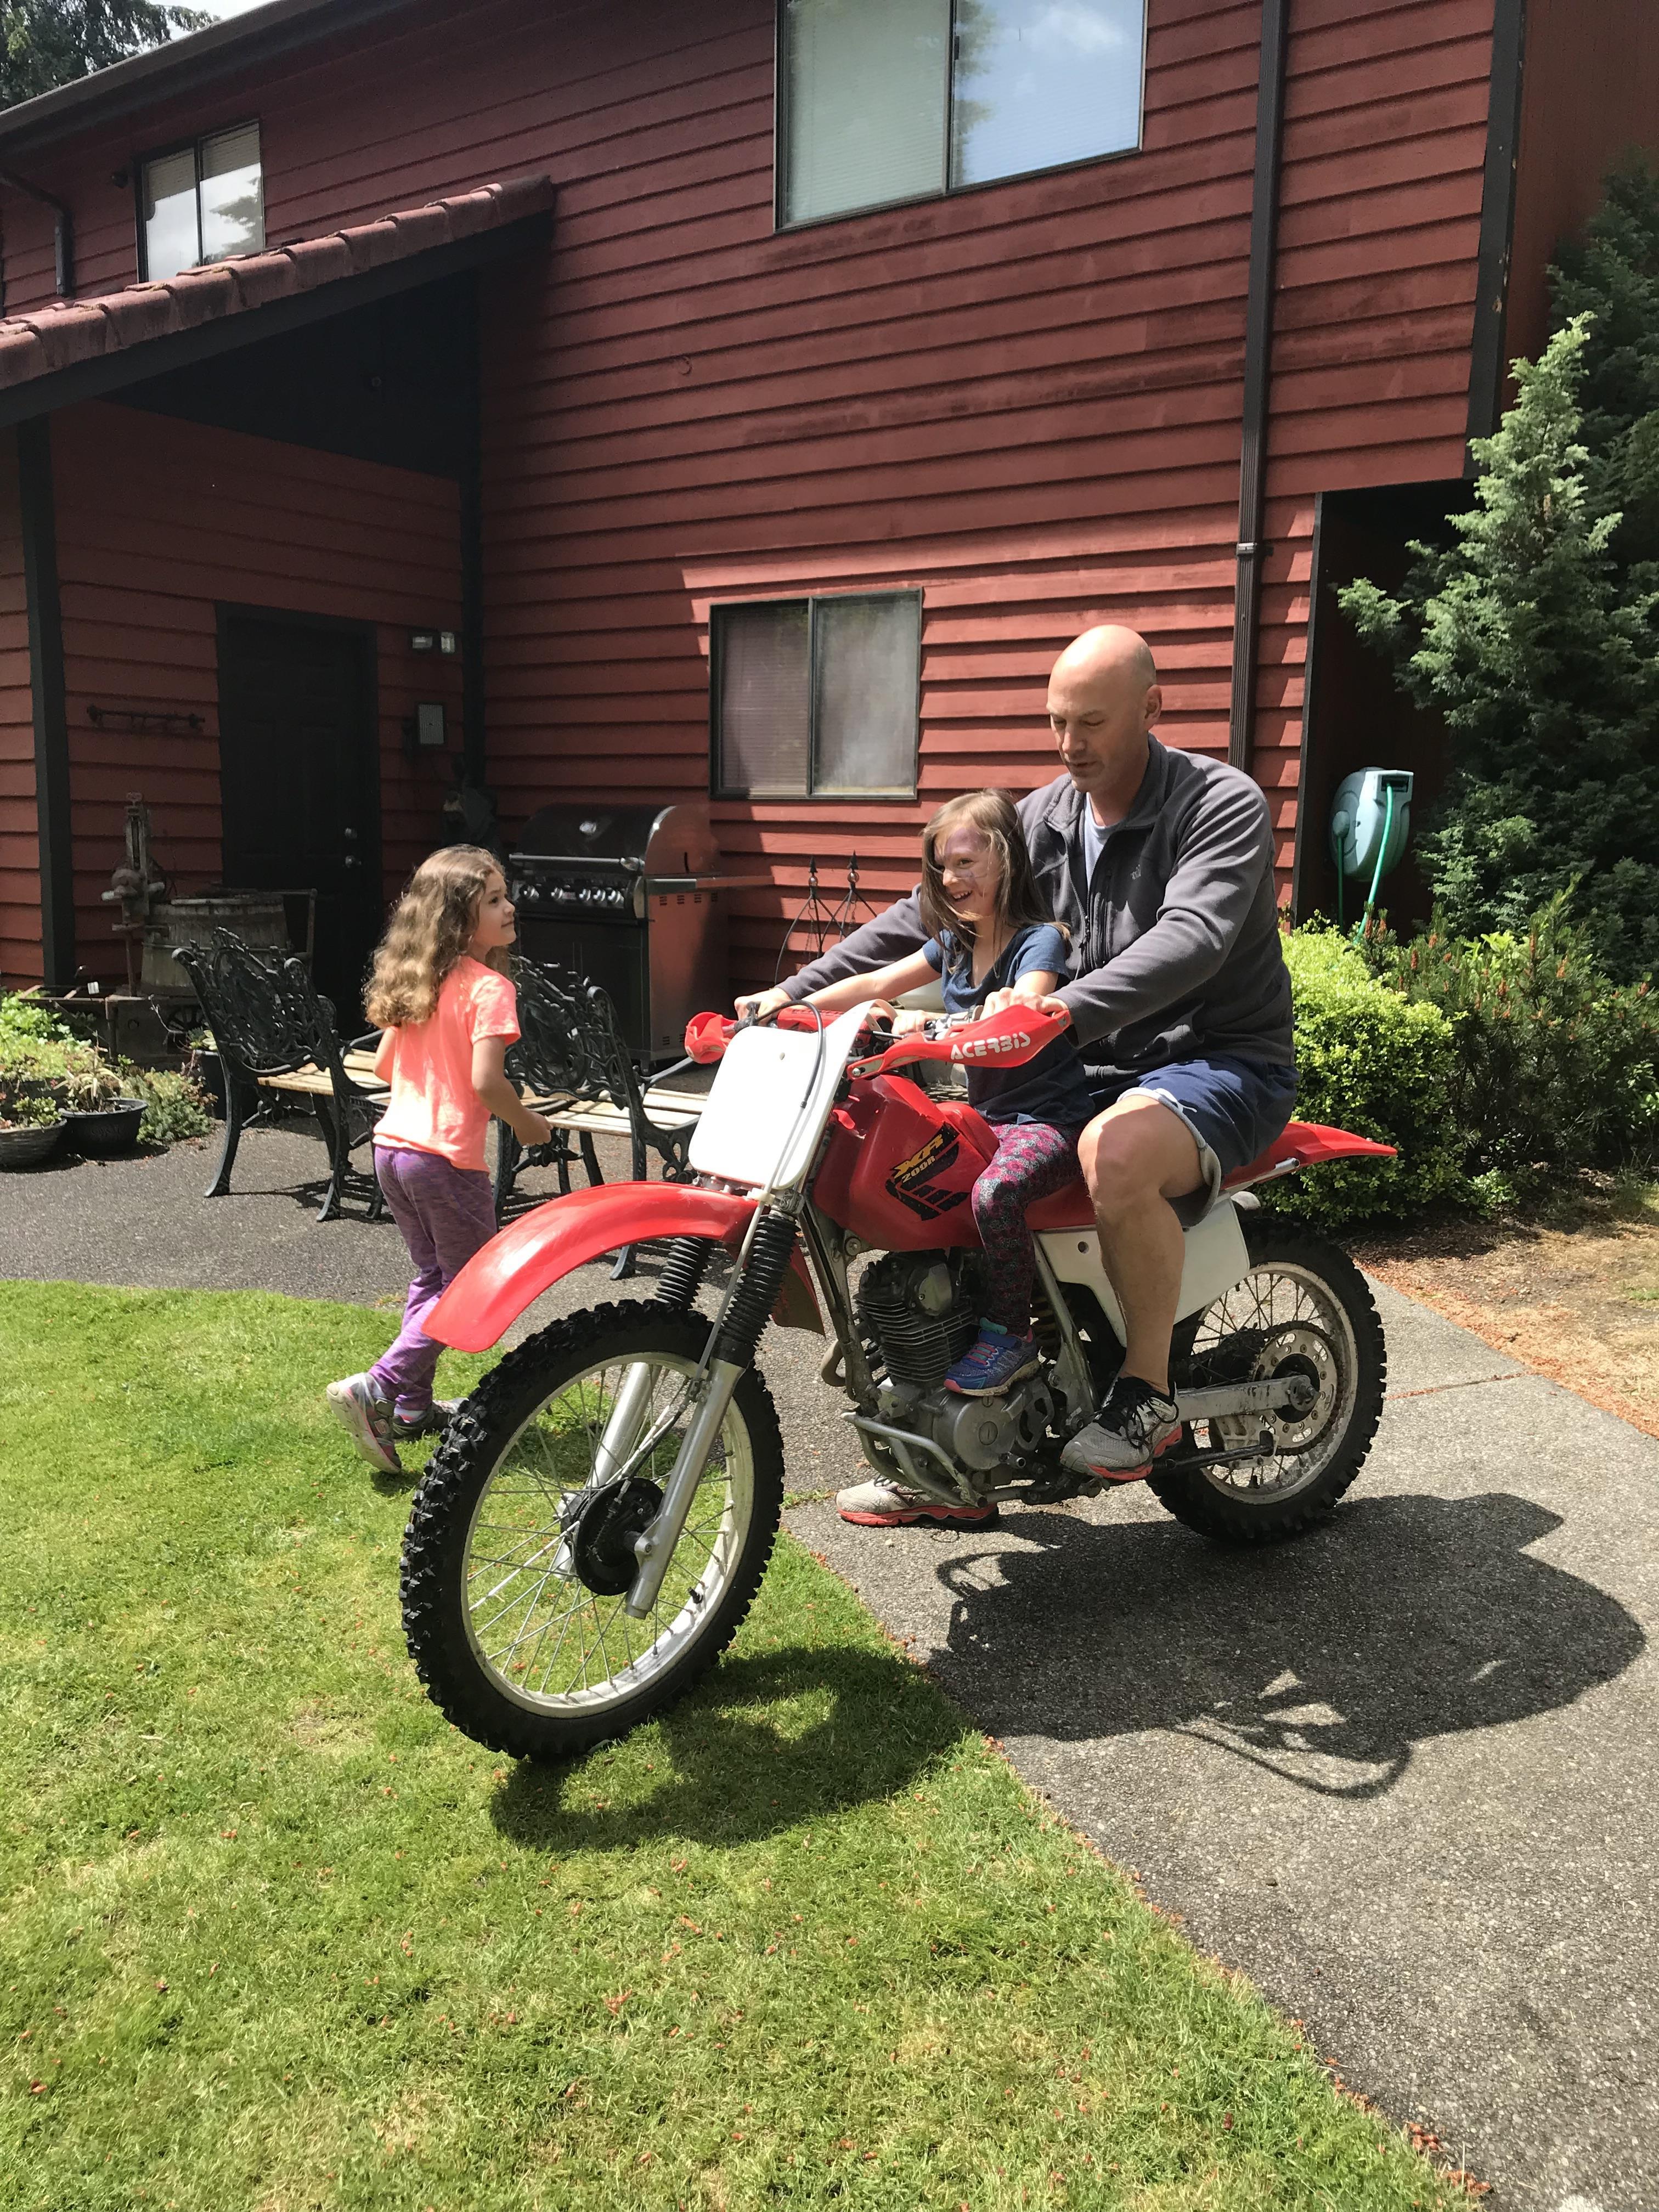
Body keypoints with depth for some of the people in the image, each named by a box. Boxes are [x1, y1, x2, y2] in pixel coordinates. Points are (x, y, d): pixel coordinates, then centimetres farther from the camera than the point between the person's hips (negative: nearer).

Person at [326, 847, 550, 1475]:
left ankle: (411, 1405, 26)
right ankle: (375, 1389, -4)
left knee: (431, 1276, 21)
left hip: (393, 1144, 8)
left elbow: (384, 1064, 14)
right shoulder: (489, 987, -14)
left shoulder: (410, 980, 9)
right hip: (448, 1157, -8)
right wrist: (528, 1125, -6)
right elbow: (486, 1080, -23)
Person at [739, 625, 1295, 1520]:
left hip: (1219, 1060, -7)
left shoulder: (1223, 803, -12)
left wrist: (1062, 1012, -46)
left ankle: (1148, 1393, -17)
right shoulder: (1045, 817, 8)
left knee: (1117, 1153, -40)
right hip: (1093, 1071, 7)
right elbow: (924, 915, 6)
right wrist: (794, 992, -4)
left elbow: (1190, 939, -30)